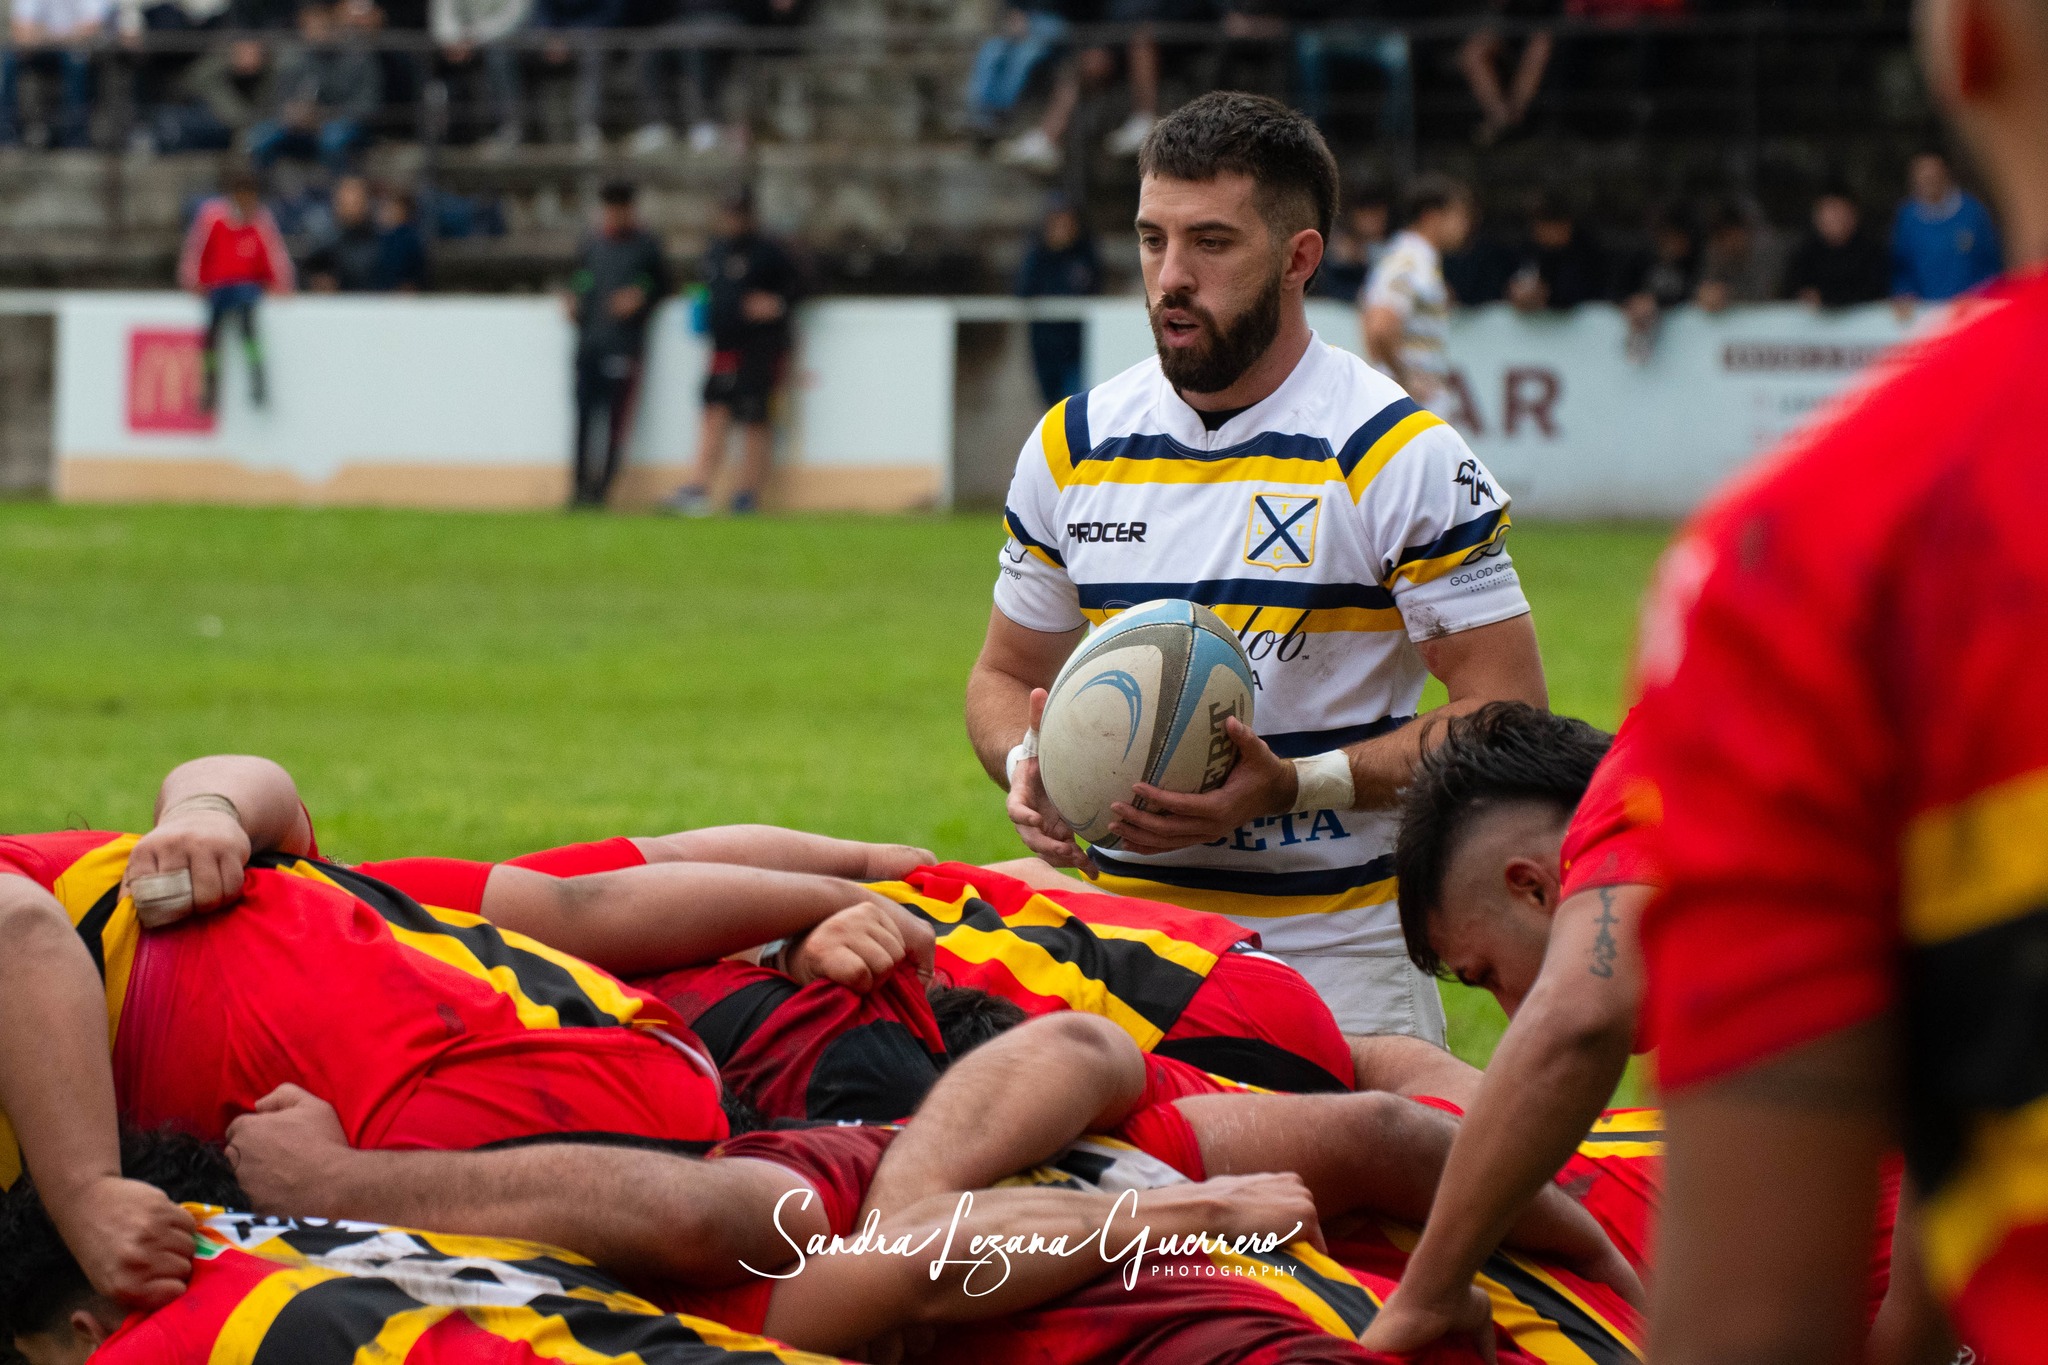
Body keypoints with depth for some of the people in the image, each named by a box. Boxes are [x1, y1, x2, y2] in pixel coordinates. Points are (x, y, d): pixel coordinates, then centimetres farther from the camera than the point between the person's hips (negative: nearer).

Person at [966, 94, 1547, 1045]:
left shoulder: (1400, 455, -7)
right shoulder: (1073, 445, 7)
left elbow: (1503, 711, -8)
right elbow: (1007, 675, 19)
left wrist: (1294, 787, -20)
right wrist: (1028, 768, -5)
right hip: (1120, 943, 3)